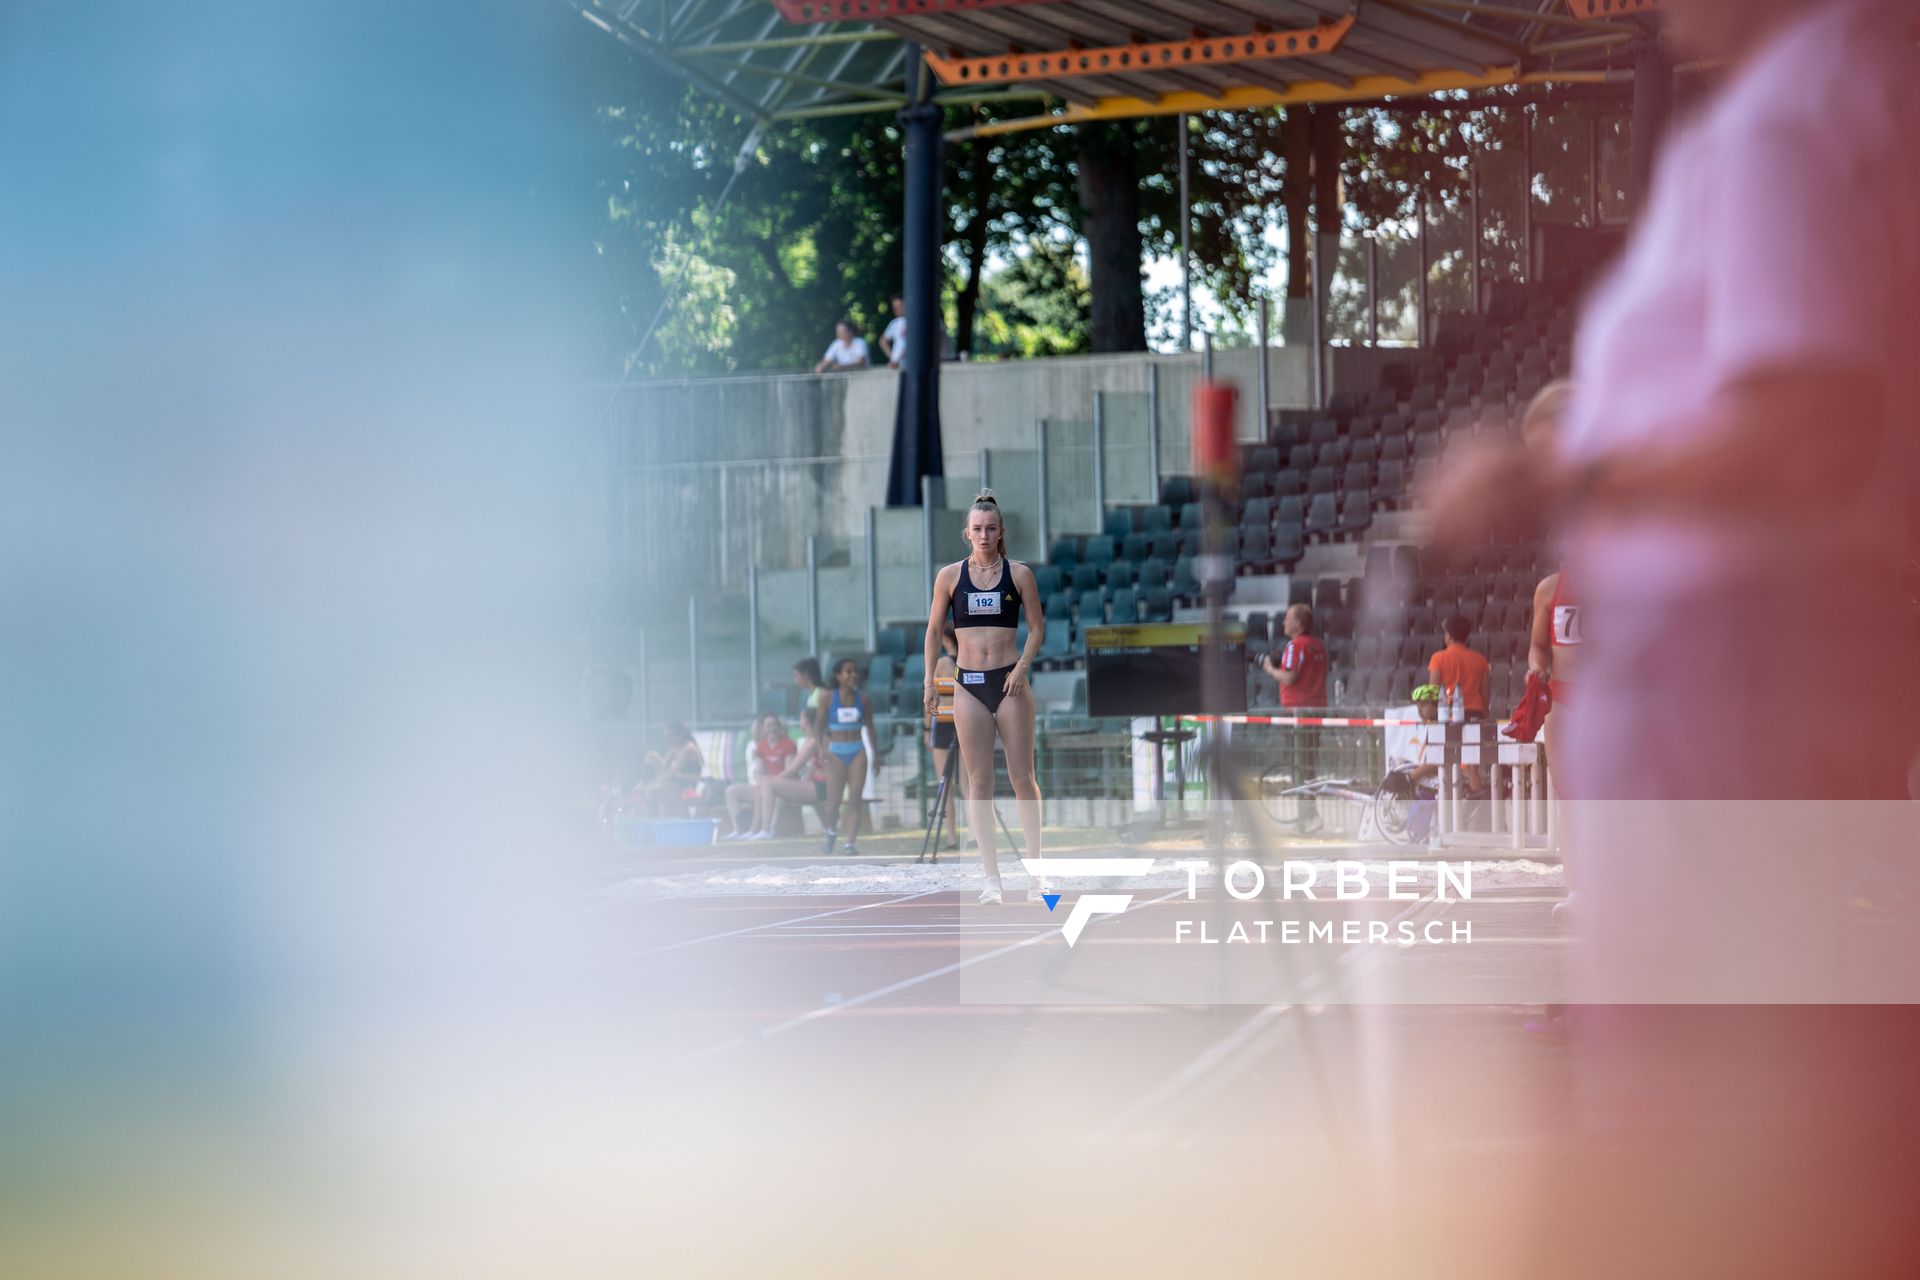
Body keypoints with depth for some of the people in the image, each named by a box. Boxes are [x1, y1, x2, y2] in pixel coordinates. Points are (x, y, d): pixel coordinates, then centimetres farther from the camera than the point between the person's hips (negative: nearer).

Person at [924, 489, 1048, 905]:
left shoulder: (1019, 574, 2)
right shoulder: (949, 576, 5)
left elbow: (1037, 628, 4)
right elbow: (934, 630, 10)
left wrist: (1022, 668, -10)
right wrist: (929, 681, 4)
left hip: (1010, 682, -1)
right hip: (969, 684, 1)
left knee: (1022, 777, -1)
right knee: (979, 781, 0)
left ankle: (1037, 871, 6)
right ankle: (991, 877, 1)